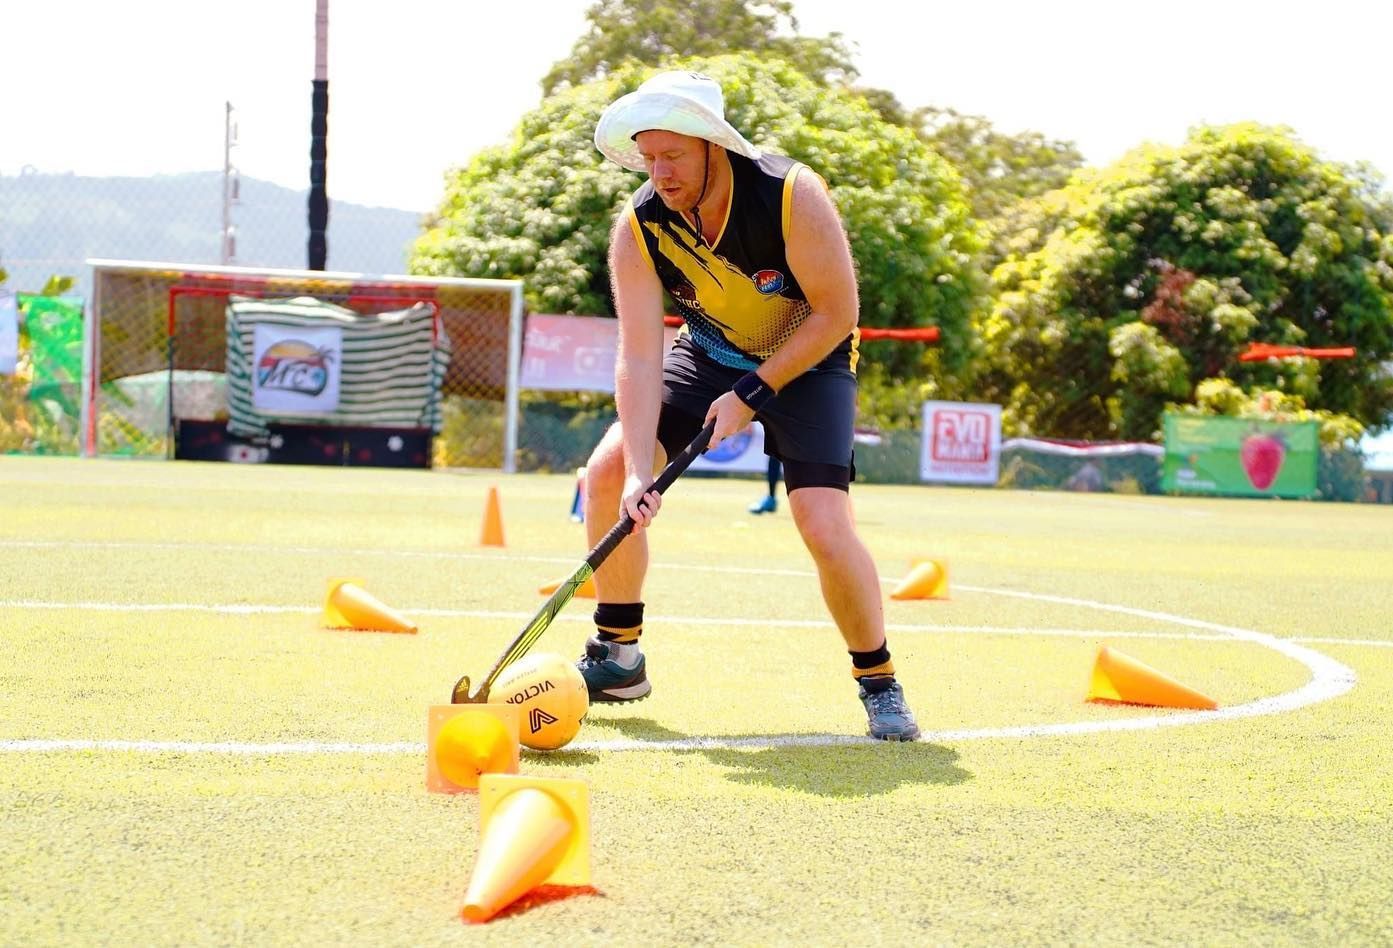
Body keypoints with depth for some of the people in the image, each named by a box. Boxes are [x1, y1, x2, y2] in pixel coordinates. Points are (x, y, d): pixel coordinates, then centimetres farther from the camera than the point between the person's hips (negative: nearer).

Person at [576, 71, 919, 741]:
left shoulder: (792, 196, -31)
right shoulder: (639, 227, -21)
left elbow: (836, 315, -22)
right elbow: (639, 357, -24)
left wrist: (753, 393, -23)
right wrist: (638, 472, -33)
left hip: (807, 360, -4)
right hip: (709, 354, 4)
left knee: (826, 528, -22)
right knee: (608, 471, -9)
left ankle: (878, 680, 2)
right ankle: (618, 658, 9)